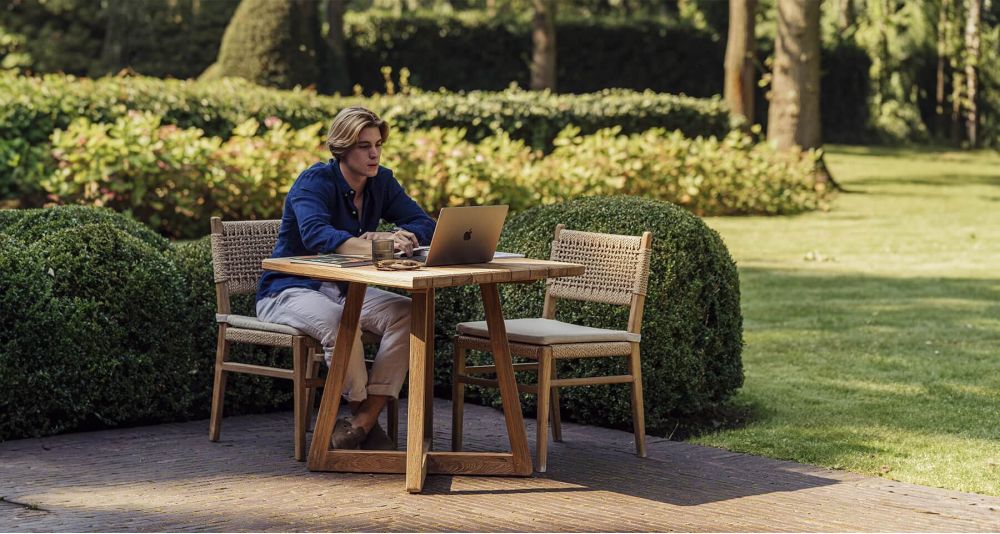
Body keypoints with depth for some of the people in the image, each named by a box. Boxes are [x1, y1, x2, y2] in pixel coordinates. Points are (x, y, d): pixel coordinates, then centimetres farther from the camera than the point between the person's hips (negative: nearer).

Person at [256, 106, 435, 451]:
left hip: (345, 290, 6)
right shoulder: (315, 182, -16)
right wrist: (376, 248, -47)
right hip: (289, 292, -6)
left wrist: (391, 238, -25)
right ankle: (366, 419, -21)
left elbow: (425, 226, -2)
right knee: (338, 320, -39)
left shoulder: (382, 183, 4)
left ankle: (362, 422, -27)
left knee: (409, 313, -22)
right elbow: (316, 235, -35)